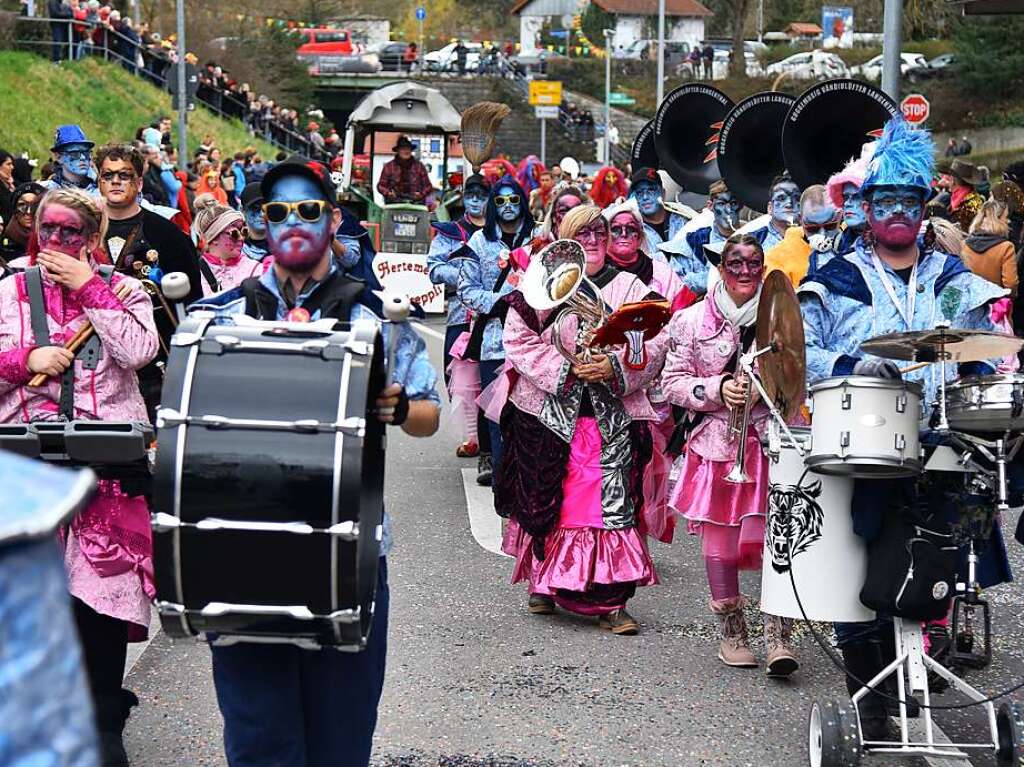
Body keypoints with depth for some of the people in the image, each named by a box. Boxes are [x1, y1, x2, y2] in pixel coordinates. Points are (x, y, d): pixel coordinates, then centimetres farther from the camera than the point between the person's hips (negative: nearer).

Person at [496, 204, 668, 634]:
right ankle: (544, 585, 26)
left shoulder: (630, 288, 9)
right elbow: (519, 341, -3)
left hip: (613, 418, 0)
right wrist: (566, 368, -14)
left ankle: (609, 602, -1)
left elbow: (654, 344, 2)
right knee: (545, 500, 6)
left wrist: (616, 367, -15)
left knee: (613, 503, -5)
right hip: (548, 415, 0)